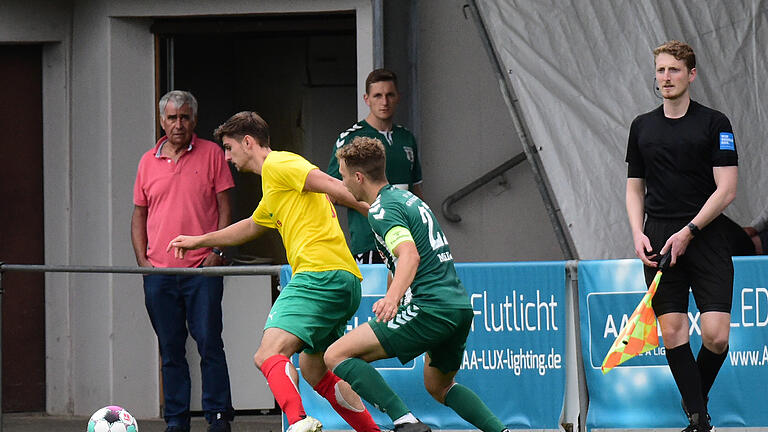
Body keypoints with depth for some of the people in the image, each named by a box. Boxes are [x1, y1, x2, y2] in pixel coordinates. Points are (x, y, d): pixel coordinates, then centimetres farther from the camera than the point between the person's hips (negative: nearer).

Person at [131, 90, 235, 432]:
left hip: (202, 269, -3)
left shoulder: (211, 154, 3)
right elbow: (139, 215, 16)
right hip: (159, 272, 3)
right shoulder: (149, 161, 12)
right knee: (170, 350, 6)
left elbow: (225, 208, 3)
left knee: (209, 344, -6)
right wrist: (142, 261, 5)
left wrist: (217, 252, -7)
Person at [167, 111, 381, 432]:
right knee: (314, 370, 20)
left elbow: (332, 186, -11)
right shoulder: (272, 188, 29)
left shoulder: (276, 165, -1)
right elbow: (251, 227, 47)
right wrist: (199, 241, 53)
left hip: (319, 272, -10)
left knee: (268, 354, -22)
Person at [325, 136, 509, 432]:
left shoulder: (382, 210, -8)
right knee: (439, 387, 31)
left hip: (431, 309, -10)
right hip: (461, 306, 10)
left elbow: (410, 255, -26)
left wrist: (392, 298, -42)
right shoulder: (407, 197, 21)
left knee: (336, 355, -9)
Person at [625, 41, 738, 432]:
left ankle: (698, 396, 16)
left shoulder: (714, 124, 1)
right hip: (658, 243, 3)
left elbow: (726, 189, -5)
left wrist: (689, 231, -13)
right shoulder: (642, 127, 13)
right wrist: (638, 232, 0)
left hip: (706, 239, -3)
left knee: (716, 335, -11)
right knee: (672, 331, -5)